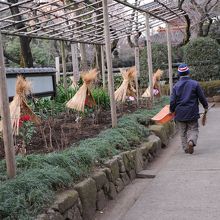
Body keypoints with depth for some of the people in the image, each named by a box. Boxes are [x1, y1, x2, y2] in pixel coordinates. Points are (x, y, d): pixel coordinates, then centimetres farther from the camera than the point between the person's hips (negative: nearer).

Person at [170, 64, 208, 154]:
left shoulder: (176, 86, -2)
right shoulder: (195, 84, -6)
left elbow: (172, 101, -3)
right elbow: (202, 97, 0)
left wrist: (172, 111, 13)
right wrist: (206, 106, 17)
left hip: (180, 114, 2)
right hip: (192, 113, -1)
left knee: (183, 132, 13)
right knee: (193, 129, 8)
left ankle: (186, 148, 11)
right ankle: (191, 141, -19)